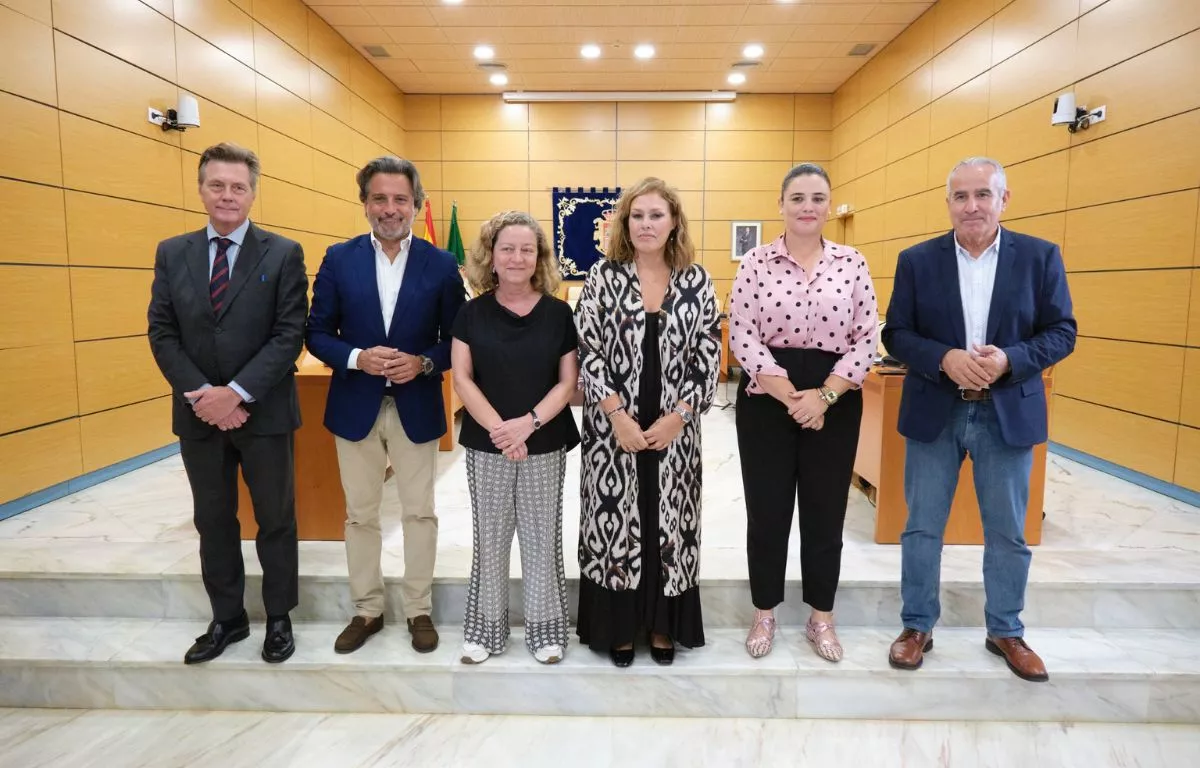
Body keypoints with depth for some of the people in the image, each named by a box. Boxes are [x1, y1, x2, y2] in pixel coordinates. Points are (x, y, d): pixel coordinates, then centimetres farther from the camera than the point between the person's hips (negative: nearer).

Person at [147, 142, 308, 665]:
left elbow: (290, 334, -11)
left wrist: (237, 392, -19)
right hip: (199, 413, 3)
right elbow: (161, 333, 2)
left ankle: (279, 618, 27)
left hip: (264, 412, -3)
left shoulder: (283, 254, -4)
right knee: (213, 522, 15)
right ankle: (227, 618, 32)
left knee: (275, 520, 9)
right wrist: (203, 394, -11)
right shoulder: (172, 253, 6)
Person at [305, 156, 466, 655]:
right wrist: (356, 358, -18)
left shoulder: (441, 265, -3)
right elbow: (318, 334, 1)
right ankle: (366, 610, 30)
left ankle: (420, 610, 26)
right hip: (355, 407, 1)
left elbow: (456, 340, -1)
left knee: (420, 514, 9)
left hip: (417, 408, -1)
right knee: (360, 515, 12)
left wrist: (423, 363, -19)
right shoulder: (339, 259, 0)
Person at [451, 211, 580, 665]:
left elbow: (569, 381, -3)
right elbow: (462, 378, -4)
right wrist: (499, 429, -16)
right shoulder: (472, 312, 0)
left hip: (546, 445, 0)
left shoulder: (557, 313, -1)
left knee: (541, 536, 9)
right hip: (485, 445, 1)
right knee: (489, 536, 11)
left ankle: (545, 627, 25)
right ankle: (485, 627, 27)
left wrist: (528, 423, -17)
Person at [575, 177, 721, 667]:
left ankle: (663, 625, 27)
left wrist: (677, 416, -9)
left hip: (673, 427, 1)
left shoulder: (697, 281, 3)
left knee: (668, 520, 10)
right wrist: (617, 417, -14)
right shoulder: (603, 276, -1)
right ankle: (618, 626, 23)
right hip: (613, 426, -1)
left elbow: (709, 356, 0)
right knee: (614, 518, 6)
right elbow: (588, 351, -6)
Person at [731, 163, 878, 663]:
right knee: (766, 511, 7)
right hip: (766, 400, -1)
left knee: (826, 512, 10)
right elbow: (741, 335, -8)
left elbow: (867, 338, 0)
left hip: (834, 403, 2)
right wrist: (790, 396, -15)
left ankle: (821, 617, 29)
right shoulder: (756, 262, -1)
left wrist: (823, 395, -12)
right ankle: (764, 613, 26)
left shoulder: (852, 263, 4)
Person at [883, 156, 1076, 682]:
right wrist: (944, 358, -19)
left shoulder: (1040, 256, 0)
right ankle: (917, 627, 25)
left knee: (1008, 533, 12)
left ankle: (1006, 632, 32)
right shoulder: (917, 260, 0)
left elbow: (1062, 332, 0)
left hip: (1009, 413, 1)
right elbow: (895, 333, -1)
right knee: (922, 527, 8)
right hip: (934, 413, 0)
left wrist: (1009, 359, -18)